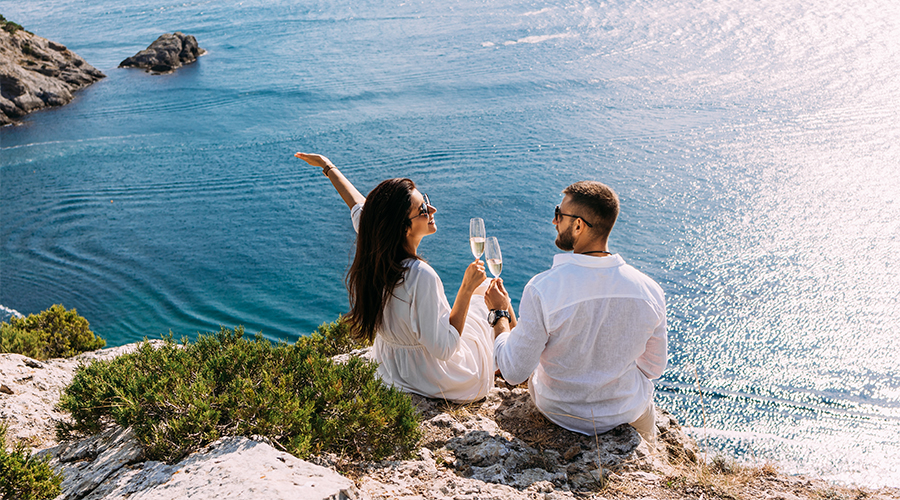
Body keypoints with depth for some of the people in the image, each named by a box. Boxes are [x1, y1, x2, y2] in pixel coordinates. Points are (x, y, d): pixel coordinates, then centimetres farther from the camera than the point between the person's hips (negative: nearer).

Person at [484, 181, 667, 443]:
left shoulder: (542, 290, -32)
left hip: (561, 412, -1)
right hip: (628, 413, 2)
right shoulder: (650, 291, -21)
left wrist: (499, 313, -6)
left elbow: (514, 372, -21)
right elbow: (653, 369, -5)